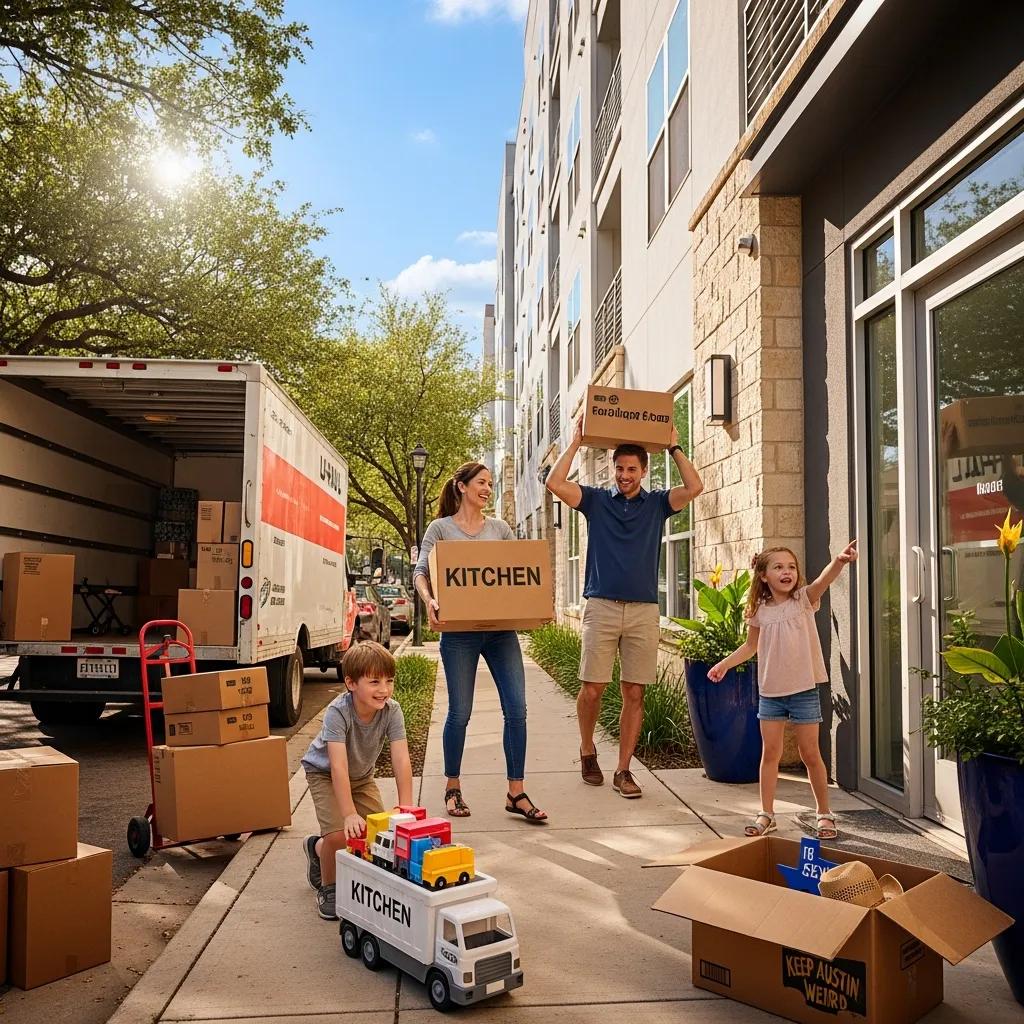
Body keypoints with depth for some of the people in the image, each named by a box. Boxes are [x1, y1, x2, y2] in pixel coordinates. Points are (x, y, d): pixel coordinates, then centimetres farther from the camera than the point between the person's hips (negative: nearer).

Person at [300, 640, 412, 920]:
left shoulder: (391, 711, -25)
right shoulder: (337, 711, -36)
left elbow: (401, 760, -30)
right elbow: (338, 766, -42)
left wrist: (406, 807, -38)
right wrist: (350, 814, -48)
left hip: (361, 774, 4)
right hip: (324, 773, -4)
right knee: (339, 835, -23)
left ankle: (319, 847, 24)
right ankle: (327, 887, 8)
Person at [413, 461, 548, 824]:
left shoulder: (499, 528, 14)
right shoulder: (440, 528, 5)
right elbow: (421, 571, -4)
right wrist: (428, 600, -24)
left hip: (502, 629, 3)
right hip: (459, 631, -3)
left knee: (516, 709, -2)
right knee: (460, 712, 3)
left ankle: (516, 793, 7)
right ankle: (453, 789, 22)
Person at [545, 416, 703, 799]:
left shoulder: (657, 504, 11)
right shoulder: (596, 500, 9)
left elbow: (695, 487, -4)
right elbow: (555, 483, -4)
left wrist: (674, 447, 2)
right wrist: (576, 443, 0)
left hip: (644, 610, 1)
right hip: (601, 607, -1)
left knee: (634, 693, 2)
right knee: (592, 689, -2)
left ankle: (623, 770, 10)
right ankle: (587, 751, 23)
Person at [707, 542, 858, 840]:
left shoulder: (804, 599, -7)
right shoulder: (759, 610, 0)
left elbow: (824, 580, -29)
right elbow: (751, 645, 16)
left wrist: (839, 561, -49)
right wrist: (724, 664, 9)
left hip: (804, 690, -2)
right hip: (770, 692, 3)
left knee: (810, 754, 6)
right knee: (770, 752, 7)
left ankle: (823, 813, 23)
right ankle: (766, 814, 18)